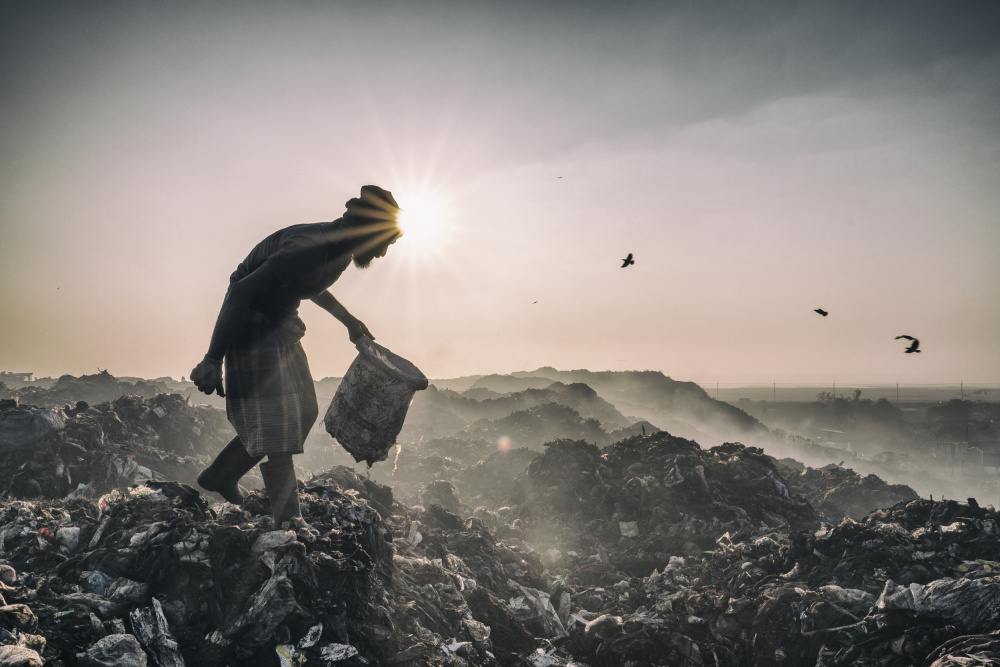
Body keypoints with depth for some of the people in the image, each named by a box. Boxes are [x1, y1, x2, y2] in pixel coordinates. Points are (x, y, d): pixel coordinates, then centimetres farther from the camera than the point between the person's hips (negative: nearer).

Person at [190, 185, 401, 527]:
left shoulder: (337, 248, 0)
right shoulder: (310, 248, -29)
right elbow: (243, 289, -30)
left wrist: (348, 320, 30)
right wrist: (213, 359, -30)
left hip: (281, 324, 10)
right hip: (253, 325, -10)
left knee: (303, 412, 12)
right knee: (275, 423, -9)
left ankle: (219, 476, 27)